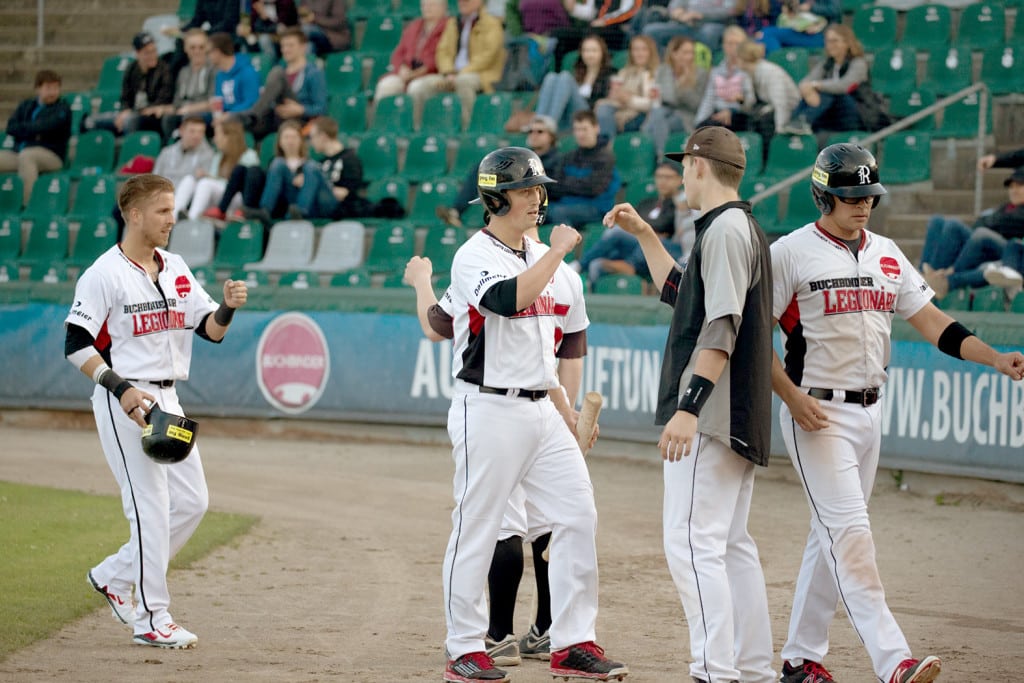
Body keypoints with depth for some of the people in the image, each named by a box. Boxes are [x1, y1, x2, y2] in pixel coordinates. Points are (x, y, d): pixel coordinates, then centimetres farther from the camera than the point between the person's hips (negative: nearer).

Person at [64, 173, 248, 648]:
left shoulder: (176, 269, 11)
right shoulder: (105, 274, -11)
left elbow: (211, 330, 11)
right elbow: (76, 345, -13)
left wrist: (228, 307, -11)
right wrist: (119, 387, -23)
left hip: (167, 400, 8)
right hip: (124, 402, -8)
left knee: (191, 501, 7)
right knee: (151, 507, -8)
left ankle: (114, 576, 22)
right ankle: (152, 619, -1)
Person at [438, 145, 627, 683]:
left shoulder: (546, 261, 14)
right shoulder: (474, 258, -9)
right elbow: (510, 300, -29)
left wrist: (563, 404, 15)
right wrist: (557, 250, -20)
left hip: (541, 411, 7)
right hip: (488, 411, -7)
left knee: (578, 516, 1)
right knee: (476, 530, -3)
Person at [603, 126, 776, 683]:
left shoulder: (725, 229, -12)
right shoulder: (744, 228, 20)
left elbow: (721, 328, -22)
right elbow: (679, 294, 33)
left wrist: (688, 407, -27)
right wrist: (644, 235, 31)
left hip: (710, 414, -11)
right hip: (740, 419, 11)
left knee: (692, 542, -14)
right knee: (731, 544, 13)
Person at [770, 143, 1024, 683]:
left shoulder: (886, 254, 11)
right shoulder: (791, 253, -7)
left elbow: (930, 321, 8)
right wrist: (791, 395, -19)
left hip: (868, 412, 7)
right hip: (816, 414, -7)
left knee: (833, 534, 10)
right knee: (849, 531, -15)